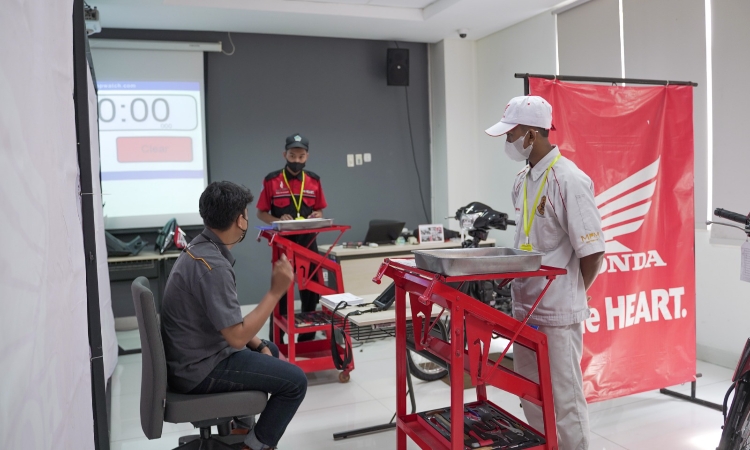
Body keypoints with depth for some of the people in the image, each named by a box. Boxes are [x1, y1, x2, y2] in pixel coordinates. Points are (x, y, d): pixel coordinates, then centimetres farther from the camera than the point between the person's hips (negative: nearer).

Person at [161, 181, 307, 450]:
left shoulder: (201, 248, 4)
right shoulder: (213, 265, -28)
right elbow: (237, 337, -27)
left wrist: (258, 344, 7)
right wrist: (276, 292, -23)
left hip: (195, 354, 10)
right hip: (199, 369, -10)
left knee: (270, 350, 28)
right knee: (295, 381, -7)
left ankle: (241, 424, 36)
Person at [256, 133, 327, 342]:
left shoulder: (314, 180, 5)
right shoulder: (271, 180, -3)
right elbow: (261, 213, 0)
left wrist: (316, 216, -11)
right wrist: (278, 221, -18)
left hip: (308, 242, 3)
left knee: (310, 289, 9)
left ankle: (307, 337, 23)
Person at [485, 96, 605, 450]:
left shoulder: (569, 181, -18)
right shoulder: (522, 181, 8)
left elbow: (592, 252, -17)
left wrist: (569, 295, -3)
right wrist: (519, 291, 13)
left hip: (558, 314, -8)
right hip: (524, 308, 9)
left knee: (565, 401, 6)